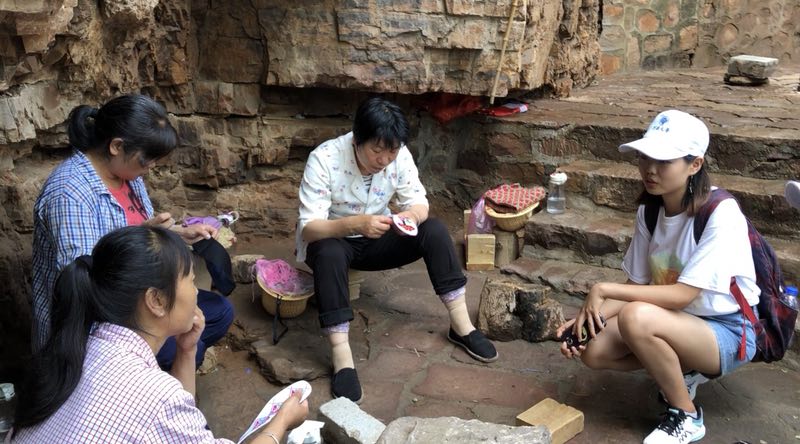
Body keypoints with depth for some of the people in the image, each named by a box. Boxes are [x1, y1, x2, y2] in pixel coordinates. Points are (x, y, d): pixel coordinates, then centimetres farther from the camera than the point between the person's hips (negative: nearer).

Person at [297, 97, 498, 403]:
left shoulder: (399, 156, -16)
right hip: (331, 241, -3)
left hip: (375, 240, 4)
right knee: (329, 252, -39)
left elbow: (419, 203, -10)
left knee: (434, 230, -19)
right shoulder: (323, 160, -27)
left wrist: (412, 215, -36)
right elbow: (308, 227, -30)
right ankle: (341, 355, -34)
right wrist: (354, 223, -48)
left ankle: (460, 324, -10)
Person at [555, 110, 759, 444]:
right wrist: (589, 314, -17)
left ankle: (686, 416, -9)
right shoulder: (649, 210, -4)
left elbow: (682, 295, -28)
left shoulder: (720, 214, -25)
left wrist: (603, 289, -25)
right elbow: (638, 284, -1)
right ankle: (680, 371, 10)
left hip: (728, 333, -6)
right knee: (593, 350, -16)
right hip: (675, 322, 6)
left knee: (636, 318, -34)